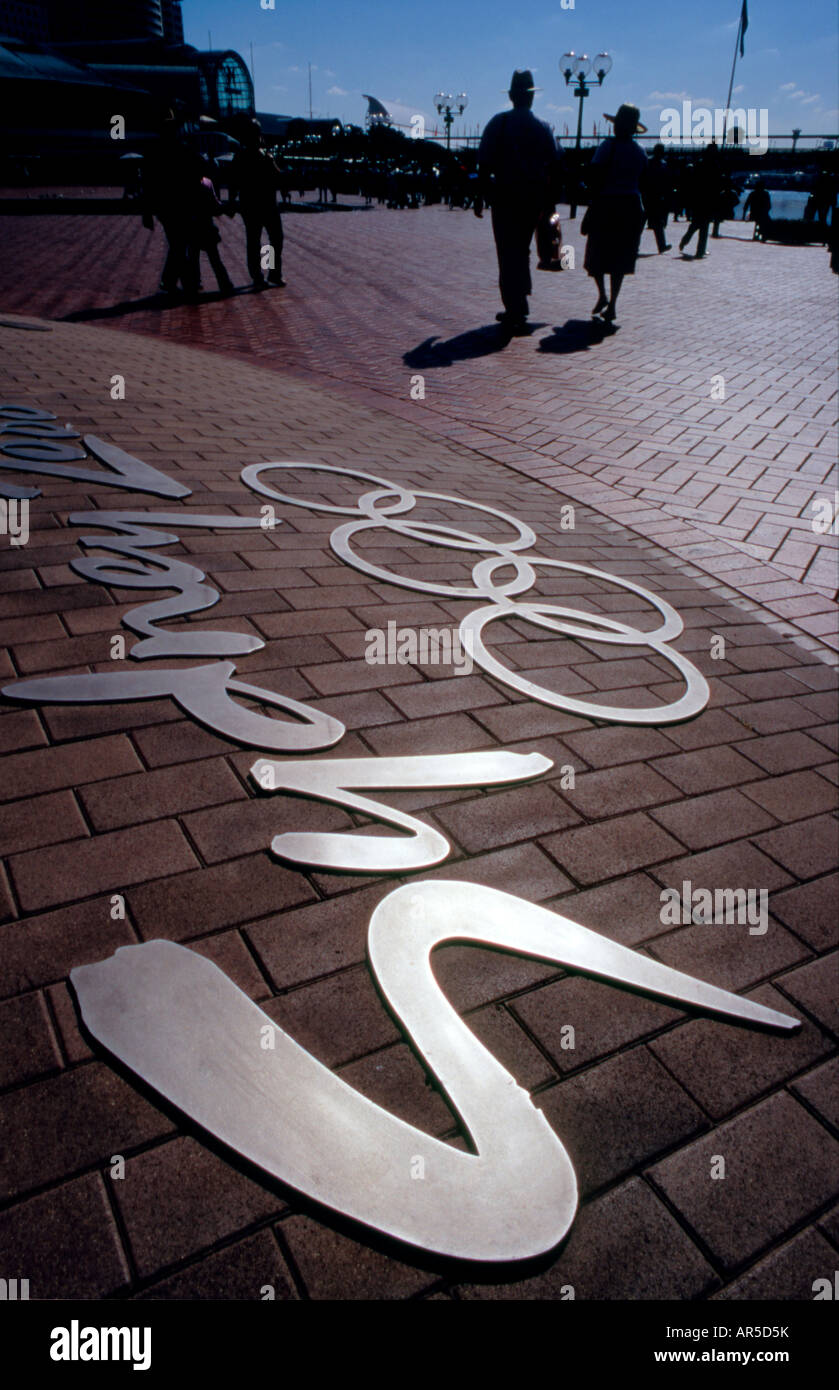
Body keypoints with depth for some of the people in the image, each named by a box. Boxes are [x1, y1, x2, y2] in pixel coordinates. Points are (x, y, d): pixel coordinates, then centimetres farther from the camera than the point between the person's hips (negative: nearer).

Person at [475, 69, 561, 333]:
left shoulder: (499, 123, -3)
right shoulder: (543, 127, 6)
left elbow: (485, 163, -8)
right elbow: (554, 166, 5)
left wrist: (480, 197, -3)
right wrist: (550, 200, 11)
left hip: (505, 195, -4)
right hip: (534, 198, 4)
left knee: (509, 254, -2)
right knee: (522, 251, 18)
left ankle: (516, 314, -8)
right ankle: (517, 309, 25)